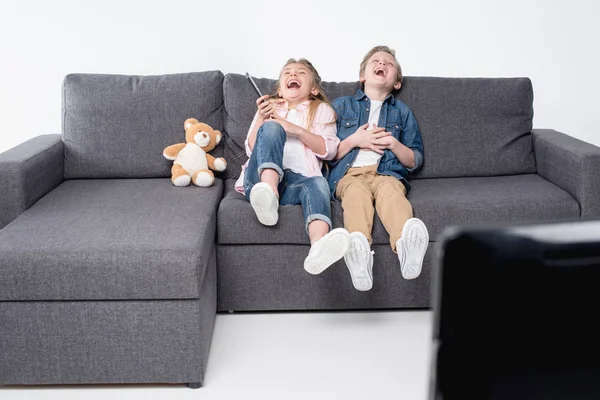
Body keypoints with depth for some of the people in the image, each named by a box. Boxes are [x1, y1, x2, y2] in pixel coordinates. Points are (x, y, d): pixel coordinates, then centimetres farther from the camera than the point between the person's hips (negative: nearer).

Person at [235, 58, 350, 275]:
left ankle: (319, 248, -65)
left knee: (318, 183, -35)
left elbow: (328, 150, 7)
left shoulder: (321, 110, 25)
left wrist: (296, 129, -5)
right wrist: (261, 118, -1)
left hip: (296, 181, 0)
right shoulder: (269, 107, 29)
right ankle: (268, 193, -49)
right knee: (271, 128, -24)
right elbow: (252, 149, 15)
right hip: (260, 179, 1)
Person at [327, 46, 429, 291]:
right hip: (348, 174, 0)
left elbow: (415, 162, 21)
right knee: (357, 191, -37)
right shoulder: (341, 105, 24)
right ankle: (358, 247, -66)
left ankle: (405, 244, -67)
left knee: (390, 189, -36)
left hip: (386, 173, 1)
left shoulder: (402, 112, 27)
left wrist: (394, 144, 2)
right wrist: (354, 140, 1)